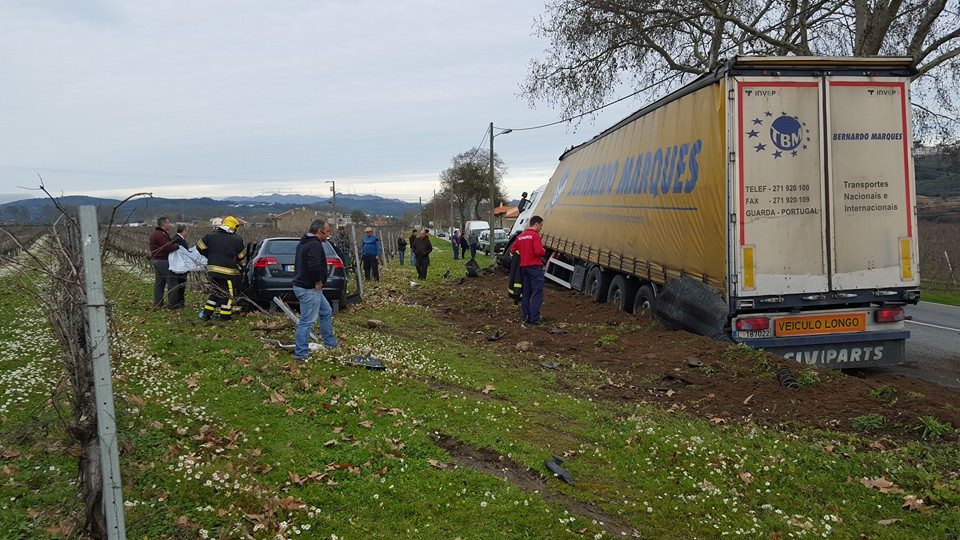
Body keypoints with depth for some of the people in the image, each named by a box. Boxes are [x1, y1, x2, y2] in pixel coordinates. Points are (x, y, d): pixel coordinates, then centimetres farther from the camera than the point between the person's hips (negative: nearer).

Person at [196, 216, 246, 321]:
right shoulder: (237, 240, -4)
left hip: (212, 269, 5)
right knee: (229, 293, 6)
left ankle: (206, 313, 19)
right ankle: (225, 315, 6)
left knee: (217, 291, 20)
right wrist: (239, 265, 24)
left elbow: (200, 247, 11)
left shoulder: (211, 235, 5)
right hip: (228, 272, -5)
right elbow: (242, 257, 4)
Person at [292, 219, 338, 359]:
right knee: (307, 321, -5)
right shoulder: (315, 245, -18)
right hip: (309, 289, -11)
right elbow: (314, 266, -32)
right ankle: (300, 354, 0)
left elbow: (299, 264, 23)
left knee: (327, 312, 22)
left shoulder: (304, 243, 15)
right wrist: (318, 282, -16)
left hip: (301, 284, 11)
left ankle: (330, 344, 32)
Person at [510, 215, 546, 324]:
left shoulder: (520, 236, 11)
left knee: (526, 293, 12)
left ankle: (526, 317, 15)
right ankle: (535, 318, -9)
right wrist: (544, 251, -1)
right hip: (535, 267, -7)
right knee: (537, 293, -5)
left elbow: (512, 250, 17)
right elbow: (539, 251, -21)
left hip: (523, 267, 8)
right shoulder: (535, 235, -12)